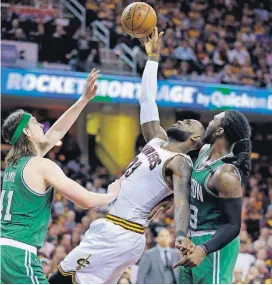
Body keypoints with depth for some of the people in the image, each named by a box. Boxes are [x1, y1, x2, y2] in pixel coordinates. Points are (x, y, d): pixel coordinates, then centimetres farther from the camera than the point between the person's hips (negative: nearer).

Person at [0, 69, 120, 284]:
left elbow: (55, 133, 27)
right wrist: (113, 194, 11)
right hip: (19, 254, -9)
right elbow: (86, 200, -9)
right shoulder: (42, 165, -7)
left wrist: (85, 99, 28)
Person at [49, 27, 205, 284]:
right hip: (114, 231, 9)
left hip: (119, 235, -9)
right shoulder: (157, 140, 16)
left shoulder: (180, 163, -8)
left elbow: (182, 202, -23)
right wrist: (153, 57, 24)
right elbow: (147, 100, 23)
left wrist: (182, 240, -40)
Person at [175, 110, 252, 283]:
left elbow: (233, 226, -25)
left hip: (215, 244, -10)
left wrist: (203, 250, -37)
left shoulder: (227, 175, -25)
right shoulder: (205, 152, 3)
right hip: (195, 240, 10)